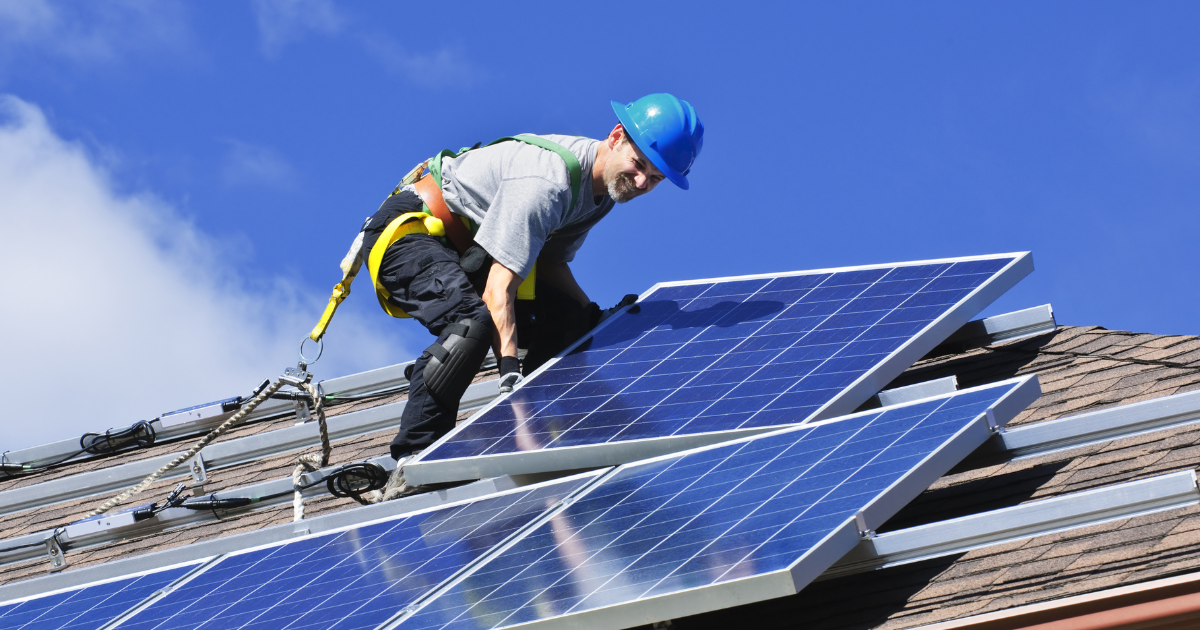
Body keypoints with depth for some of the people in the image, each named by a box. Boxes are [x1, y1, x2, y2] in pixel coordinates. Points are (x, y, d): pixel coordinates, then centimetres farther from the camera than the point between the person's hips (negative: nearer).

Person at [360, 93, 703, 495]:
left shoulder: (603, 186, 0)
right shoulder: (546, 181, -31)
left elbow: (551, 264, 9)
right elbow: (499, 286, -35)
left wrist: (595, 317, -6)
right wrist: (509, 370, -42)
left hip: (466, 247, 10)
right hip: (407, 232, -10)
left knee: (568, 321, -3)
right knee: (474, 323, -34)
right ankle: (411, 466, -31)